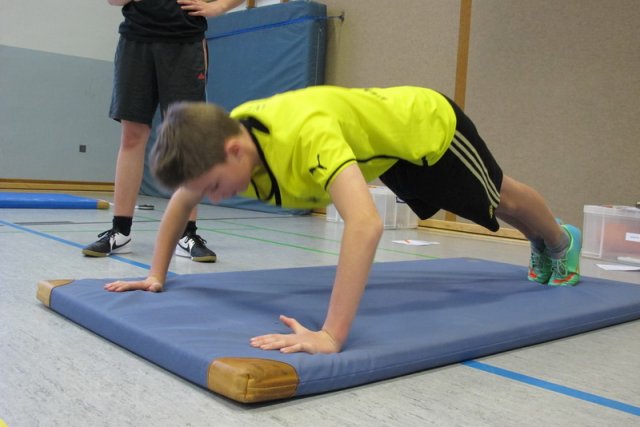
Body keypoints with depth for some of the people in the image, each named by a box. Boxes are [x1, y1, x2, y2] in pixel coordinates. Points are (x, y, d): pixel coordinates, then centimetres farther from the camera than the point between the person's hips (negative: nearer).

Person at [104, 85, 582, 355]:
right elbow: (182, 200, -6)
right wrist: (157, 275, -10)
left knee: (502, 202, 21)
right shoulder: (222, 137, -24)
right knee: (490, 211, 32)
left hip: (429, 126, -7)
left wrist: (331, 335, -64)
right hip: (392, 148, 7)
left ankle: (562, 242, 55)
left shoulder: (306, 133, -49)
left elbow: (365, 224, -61)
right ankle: (542, 249, 62)